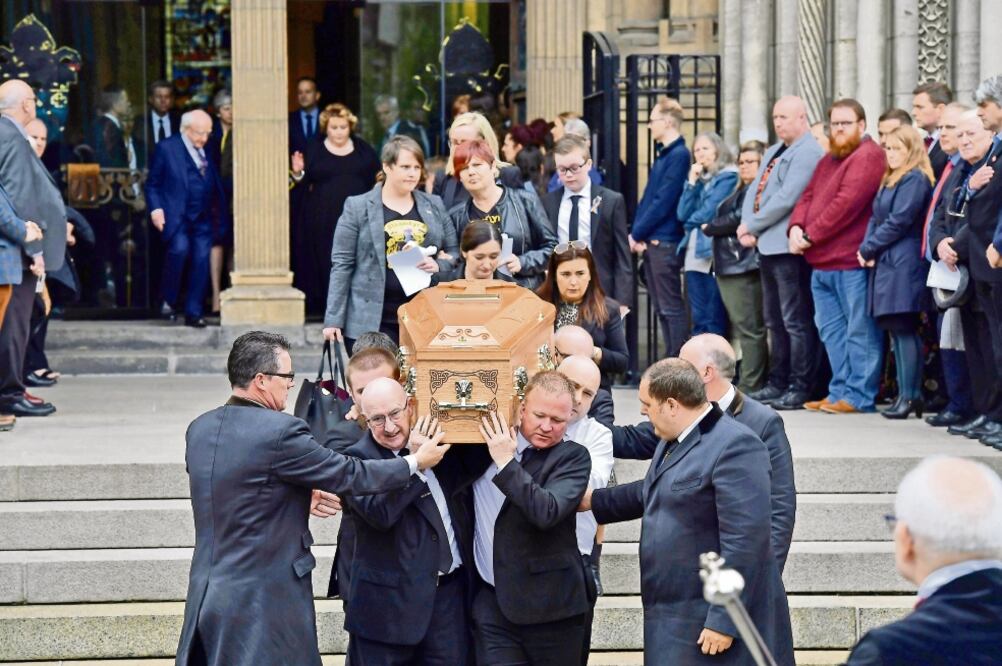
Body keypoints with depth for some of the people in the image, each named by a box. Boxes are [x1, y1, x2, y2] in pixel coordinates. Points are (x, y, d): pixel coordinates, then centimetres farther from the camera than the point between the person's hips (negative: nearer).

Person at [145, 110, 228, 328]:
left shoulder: (208, 150, 14)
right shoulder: (167, 148, 1)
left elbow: (215, 183, 16)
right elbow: (153, 183, 2)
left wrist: (219, 208, 2)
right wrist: (155, 209, -10)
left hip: (203, 218, 5)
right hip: (177, 216, -5)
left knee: (201, 260, 0)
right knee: (179, 249, -24)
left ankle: (194, 313, 9)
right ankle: (168, 302, -5)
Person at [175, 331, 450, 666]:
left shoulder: (199, 429, 6)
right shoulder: (280, 431, -18)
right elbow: (348, 475, -10)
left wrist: (302, 497, 24)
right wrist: (415, 462, 4)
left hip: (206, 595, 7)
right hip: (266, 601, -7)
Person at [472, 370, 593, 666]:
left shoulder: (573, 457, -6)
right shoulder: (486, 444, 7)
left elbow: (548, 512, -22)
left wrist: (507, 463, -18)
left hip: (548, 602, -3)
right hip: (492, 600, 3)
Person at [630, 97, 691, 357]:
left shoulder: (679, 156, -13)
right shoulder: (663, 155, 17)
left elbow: (663, 201, -17)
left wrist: (637, 233, -12)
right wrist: (636, 233, 4)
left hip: (665, 243, -10)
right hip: (651, 242, 10)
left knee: (671, 307, -8)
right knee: (661, 307, 12)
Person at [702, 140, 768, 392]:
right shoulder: (742, 191, 22)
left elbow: (739, 219, -14)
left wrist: (709, 228, -1)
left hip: (744, 265, -10)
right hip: (728, 266, 10)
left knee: (748, 328, -8)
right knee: (741, 327, 10)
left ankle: (750, 385, -8)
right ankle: (749, 382, 12)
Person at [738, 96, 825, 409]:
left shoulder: (809, 153, -11)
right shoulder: (774, 152, 20)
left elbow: (786, 199, -19)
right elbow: (754, 191, 16)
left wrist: (752, 225, -10)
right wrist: (747, 227, -1)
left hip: (789, 247, -10)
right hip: (767, 245, 10)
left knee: (796, 321, -7)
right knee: (775, 321, 15)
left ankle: (799, 388, -5)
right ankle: (777, 383, 21)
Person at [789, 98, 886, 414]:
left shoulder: (868, 156, -9)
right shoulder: (828, 161, 22)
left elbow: (847, 203, -18)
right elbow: (808, 196, 19)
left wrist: (810, 235, -15)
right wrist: (796, 227, -2)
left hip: (851, 261, -10)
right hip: (822, 263, 10)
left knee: (859, 330, -5)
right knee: (831, 330, 12)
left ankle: (859, 396, -5)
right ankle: (840, 390, 17)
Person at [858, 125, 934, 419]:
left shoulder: (915, 180, -9)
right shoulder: (889, 180, 20)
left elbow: (898, 221, -15)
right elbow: (876, 218, 18)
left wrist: (868, 248, -8)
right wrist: (867, 247, 0)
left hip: (903, 263, -10)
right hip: (885, 263, 10)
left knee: (904, 329, -10)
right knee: (897, 329, 8)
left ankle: (910, 395, -9)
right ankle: (907, 393, 11)